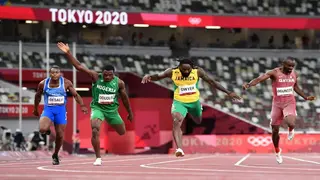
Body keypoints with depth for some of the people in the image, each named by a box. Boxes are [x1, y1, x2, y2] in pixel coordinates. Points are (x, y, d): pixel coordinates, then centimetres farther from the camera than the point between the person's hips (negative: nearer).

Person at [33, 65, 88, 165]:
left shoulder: (66, 83, -7)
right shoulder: (43, 84, -6)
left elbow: (75, 95, -1)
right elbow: (38, 96, 12)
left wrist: (82, 106, -14)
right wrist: (35, 109, 20)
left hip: (61, 110, 1)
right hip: (48, 109, -1)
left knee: (60, 135, 5)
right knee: (42, 129, -26)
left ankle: (55, 155, 29)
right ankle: (47, 130, 14)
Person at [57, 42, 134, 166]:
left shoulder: (119, 83, -11)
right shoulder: (96, 77, -15)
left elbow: (125, 98, 4)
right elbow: (79, 66, -20)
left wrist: (130, 112, 13)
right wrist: (68, 53, -30)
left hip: (112, 109, 2)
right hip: (97, 108, -2)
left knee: (122, 132, 16)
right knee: (95, 130, -25)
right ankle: (98, 158, -15)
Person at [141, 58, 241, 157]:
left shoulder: (198, 71, -17)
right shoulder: (172, 72, -18)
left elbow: (211, 82, -9)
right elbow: (158, 77, -14)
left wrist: (228, 93, -8)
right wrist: (149, 77, -39)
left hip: (194, 101, 3)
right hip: (179, 102, -2)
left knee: (198, 121, 26)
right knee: (176, 122, -28)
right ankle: (179, 149, -36)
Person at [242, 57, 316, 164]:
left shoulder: (294, 74, 1)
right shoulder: (274, 73, -13)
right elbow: (259, 79, -25)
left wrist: (306, 97, 21)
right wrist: (249, 85, -42)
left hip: (289, 103, 1)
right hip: (277, 104, -1)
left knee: (291, 123, -29)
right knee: (275, 130, 6)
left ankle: (291, 130, 10)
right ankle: (277, 152, 30)